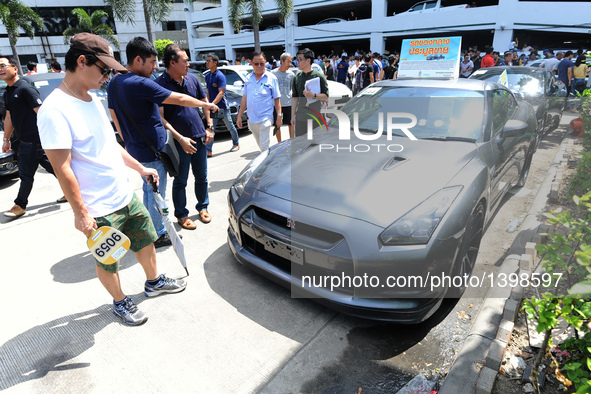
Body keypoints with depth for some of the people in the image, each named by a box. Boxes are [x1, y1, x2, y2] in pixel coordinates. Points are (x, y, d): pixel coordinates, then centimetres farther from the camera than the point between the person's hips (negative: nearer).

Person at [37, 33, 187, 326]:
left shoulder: (92, 100, 7)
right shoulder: (55, 110, -20)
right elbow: (62, 169, -20)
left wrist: (140, 168, 18)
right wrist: (80, 212, -18)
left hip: (126, 195, 8)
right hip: (99, 211, -8)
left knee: (146, 240, 21)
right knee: (108, 262, 12)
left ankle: (154, 282, 44)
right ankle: (120, 303, 35)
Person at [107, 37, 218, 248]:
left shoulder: (114, 84, 7)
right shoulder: (141, 84, -21)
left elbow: (114, 115, 15)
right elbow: (179, 99, -18)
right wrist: (205, 105, -5)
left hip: (135, 148, 9)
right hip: (152, 149, -9)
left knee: (148, 189, 21)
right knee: (156, 193, 3)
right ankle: (158, 235, 16)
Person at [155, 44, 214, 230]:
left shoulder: (191, 78, 5)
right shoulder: (160, 84, -11)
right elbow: (160, 117, -14)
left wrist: (209, 127, 7)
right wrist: (180, 138, -21)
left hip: (199, 138, 5)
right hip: (179, 142, -5)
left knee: (201, 177, 15)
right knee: (180, 181, 8)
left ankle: (203, 207, 34)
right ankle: (181, 214, 24)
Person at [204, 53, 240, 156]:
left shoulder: (220, 76, -13)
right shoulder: (207, 76, 9)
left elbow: (221, 93, -21)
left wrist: (212, 104, -31)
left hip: (223, 106, -6)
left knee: (230, 127, 10)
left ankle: (236, 144, 30)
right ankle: (208, 151, -1)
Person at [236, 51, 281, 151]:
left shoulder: (271, 78, -1)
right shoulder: (248, 78, 10)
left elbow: (277, 99, -1)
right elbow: (244, 98, 13)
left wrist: (279, 116, -6)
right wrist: (239, 116, 11)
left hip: (265, 119, -4)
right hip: (251, 119, 5)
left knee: (265, 148, -6)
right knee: (261, 146, 16)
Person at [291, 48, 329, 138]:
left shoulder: (319, 76, -2)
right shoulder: (296, 78, 10)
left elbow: (326, 97, -4)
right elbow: (294, 98, 11)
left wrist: (313, 95, -21)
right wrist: (293, 115, 7)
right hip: (301, 117, 3)